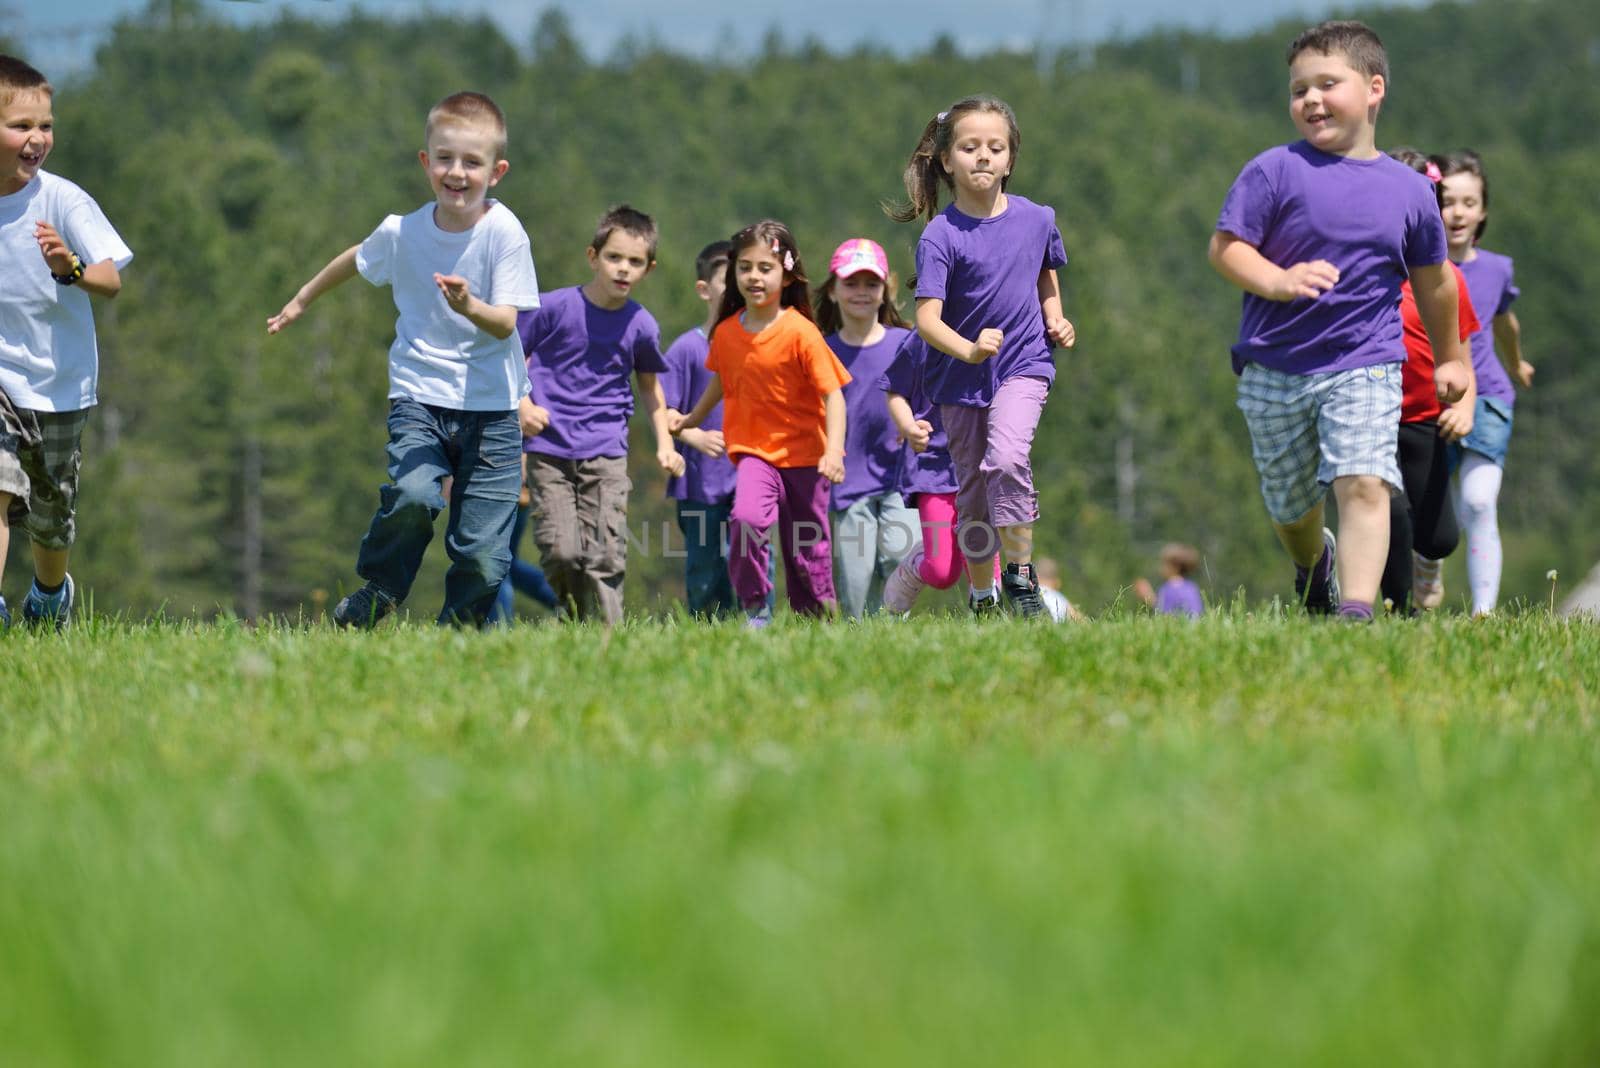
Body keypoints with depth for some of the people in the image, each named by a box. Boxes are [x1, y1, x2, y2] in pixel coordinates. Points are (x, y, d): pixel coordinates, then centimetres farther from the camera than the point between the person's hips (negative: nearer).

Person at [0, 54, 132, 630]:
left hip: (58, 383, 0)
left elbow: (111, 281, -21)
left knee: (51, 513, 14)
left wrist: (70, 269, -40)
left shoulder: (62, 200, -13)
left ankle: (50, 592, 44)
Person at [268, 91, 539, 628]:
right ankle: (379, 591, -1)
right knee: (413, 493, -27)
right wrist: (302, 300, 32)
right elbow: (356, 260, 20)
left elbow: (506, 323, -16)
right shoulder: (401, 232, -3)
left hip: (490, 407, -1)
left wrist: (472, 309, -37)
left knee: (483, 552, -5)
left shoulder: (504, 233, -11)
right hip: (419, 396, 1)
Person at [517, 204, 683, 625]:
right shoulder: (554, 307, -5)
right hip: (550, 449, -2)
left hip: (606, 452, 2)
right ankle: (571, 615, 18)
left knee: (606, 555, -10)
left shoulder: (641, 326, 4)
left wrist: (664, 443, 15)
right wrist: (523, 405, -11)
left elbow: (649, 384, 22)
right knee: (561, 551, -9)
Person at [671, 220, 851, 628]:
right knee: (747, 517, -25)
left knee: (806, 545, 7)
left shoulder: (801, 333, -14)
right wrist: (692, 419, 35)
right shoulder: (726, 333, -1)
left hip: (803, 453, -2)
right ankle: (755, 607, -10)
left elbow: (832, 394, -15)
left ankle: (816, 613, 28)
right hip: (754, 449, 2)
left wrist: (834, 450, -27)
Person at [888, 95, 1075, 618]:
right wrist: (969, 350, -37)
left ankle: (1020, 571, -12)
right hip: (960, 377, 0)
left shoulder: (1036, 219, -2)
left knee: (1005, 457, -25)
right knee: (971, 492, 8)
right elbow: (927, 319, -20)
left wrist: (1055, 321, 4)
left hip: (1023, 365, 0)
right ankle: (981, 596, 24)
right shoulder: (941, 236, -12)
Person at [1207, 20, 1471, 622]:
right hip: (1274, 368, 0)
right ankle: (1313, 563, 47)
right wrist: (1280, 281, -27)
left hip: (1365, 366, 0)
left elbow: (1432, 282, 18)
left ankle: (1356, 608, -25)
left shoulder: (1409, 190, 4)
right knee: (1289, 504, 14)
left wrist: (1450, 358, 27)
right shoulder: (1274, 172, -4)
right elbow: (1224, 247, -9)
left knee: (1364, 484, -21)